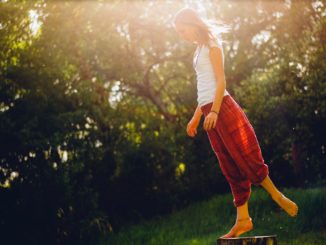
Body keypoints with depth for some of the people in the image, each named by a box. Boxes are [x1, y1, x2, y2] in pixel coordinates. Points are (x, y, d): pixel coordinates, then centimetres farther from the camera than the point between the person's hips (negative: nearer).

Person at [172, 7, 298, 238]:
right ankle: (243, 220, 3)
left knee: (245, 157, -9)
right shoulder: (200, 49, 21)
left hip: (223, 108, -8)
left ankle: (278, 196, 4)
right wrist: (196, 117, 21)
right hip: (210, 112, 8)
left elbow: (221, 81, -10)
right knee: (231, 168, 4)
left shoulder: (211, 44, -2)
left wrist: (214, 111, -20)